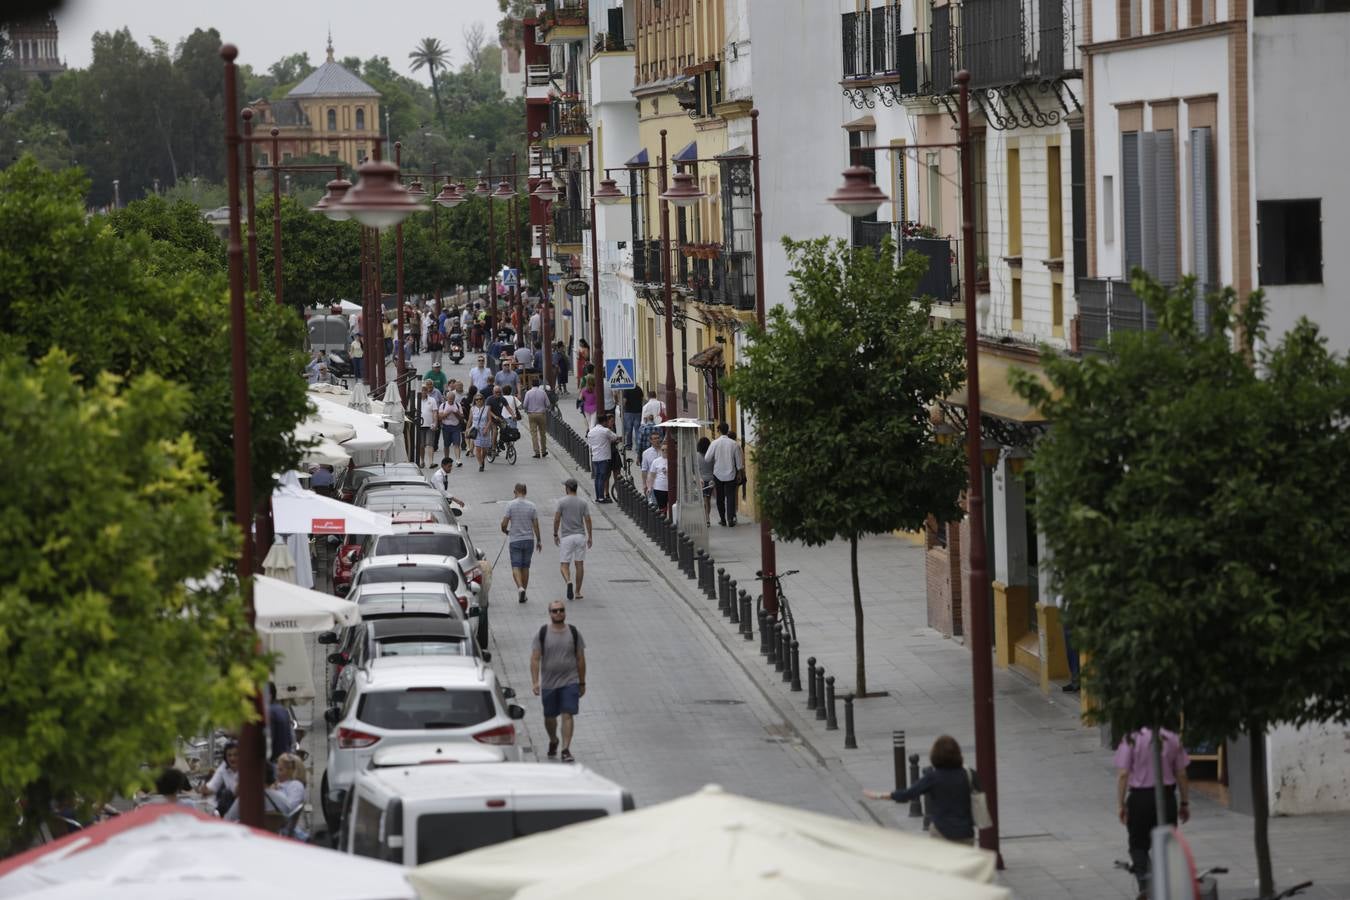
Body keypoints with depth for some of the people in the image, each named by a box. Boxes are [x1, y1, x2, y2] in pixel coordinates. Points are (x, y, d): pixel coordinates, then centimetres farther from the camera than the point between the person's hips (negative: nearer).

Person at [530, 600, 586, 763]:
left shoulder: (573, 633, 0)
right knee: (549, 717, 13)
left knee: (567, 715, -11)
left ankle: (566, 749, -12)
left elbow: (580, 659, 6)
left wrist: (582, 683, 7)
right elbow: (535, 659, -5)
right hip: (548, 683, 1)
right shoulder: (542, 634, -3)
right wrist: (535, 681, -15)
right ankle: (553, 741, 39)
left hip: (570, 682, -1)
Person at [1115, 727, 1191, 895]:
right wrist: (1185, 803, 11)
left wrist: (1120, 804, -5)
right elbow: (1181, 775, 3)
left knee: (1138, 846, 8)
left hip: (1139, 797, -2)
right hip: (1166, 797, 2)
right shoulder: (1172, 739, 1)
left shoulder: (1131, 740, -7)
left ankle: (1145, 884, -13)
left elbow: (1123, 774, -11)